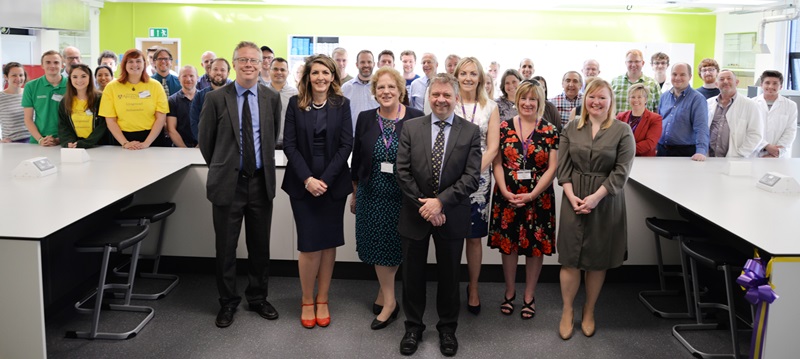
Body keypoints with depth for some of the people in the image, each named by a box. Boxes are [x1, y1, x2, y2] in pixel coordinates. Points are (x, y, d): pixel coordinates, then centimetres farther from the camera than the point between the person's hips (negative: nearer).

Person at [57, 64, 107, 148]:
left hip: (97, 146, -3)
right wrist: (68, 142, -11)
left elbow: (102, 126, -5)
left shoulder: (100, 99, 2)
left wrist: (84, 143, -16)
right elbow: (63, 127, 9)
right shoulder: (64, 102, 13)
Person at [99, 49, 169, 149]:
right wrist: (125, 143, -12)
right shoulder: (111, 87, 3)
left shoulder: (155, 86, 2)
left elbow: (161, 118, -2)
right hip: (122, 138, 0)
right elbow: (110, 121, 1)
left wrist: (146, 143, -12)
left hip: (152, 139, 0)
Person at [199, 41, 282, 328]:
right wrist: (220, 168, 12)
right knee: (226, 247, 8)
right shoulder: (216, 98, -5)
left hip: (261, 182, 2)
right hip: (228, 183, -2)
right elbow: (205, 140, 5)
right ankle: (228, 302, 25)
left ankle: (258, 297, 30)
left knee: (260, 245, 12)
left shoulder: (272, 98, 2)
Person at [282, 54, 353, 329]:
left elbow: (346, 144, -3)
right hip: (302, 181, -1)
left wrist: (326, 179, -13)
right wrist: (307, 178, -14)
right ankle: (307, 301, 14)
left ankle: (322, 300, 19)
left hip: (334, 181, 1)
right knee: (310, 244, -4)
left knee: (329, 242, 5)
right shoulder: (295, 103, 1)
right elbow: (289, 144, -3)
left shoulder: (342, 104, 2)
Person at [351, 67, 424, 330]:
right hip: (372, 194, 2)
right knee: (378, 245, 6)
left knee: (394, 245, 8)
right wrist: (354, 193, 11)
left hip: (403, 194, -2)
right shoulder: (365, 119, 1)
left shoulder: (416, 118, -7)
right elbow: (357, 158, 7)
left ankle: (384, 293, 27)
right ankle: (389, 300, 20)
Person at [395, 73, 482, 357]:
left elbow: (472, 176, -10)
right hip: (415, 214, 1)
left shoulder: (471, 131, -3)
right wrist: (423, 205, -13)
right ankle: (413, 327, 30)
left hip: (451, 216, -1)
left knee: (449, 275, 13)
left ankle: (447, 328, 32)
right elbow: (403, 171, -5)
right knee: (412, 275, 12)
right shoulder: (410, 127, 0)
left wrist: (440, 201, -19)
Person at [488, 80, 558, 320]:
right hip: (507, 197, 1)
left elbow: (552, 168, -4)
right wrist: (505, 192, -13)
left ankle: (529, 296, 24)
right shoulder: (504, 128, 1)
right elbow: (497, 163, -1)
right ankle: (509, 293, 28)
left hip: (539, 198, -1)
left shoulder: (550, 131, -1)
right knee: (508, 245, 9)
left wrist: (532, 194, -14)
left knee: (535, 247, 7)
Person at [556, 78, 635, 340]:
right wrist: (572, 196, -10)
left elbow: (621, 171, -8)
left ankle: (589, 312, 26)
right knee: (570, 258, 3)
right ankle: (567, 311, 19)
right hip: (574, 199, 1)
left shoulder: (622, 131, -2)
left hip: (606, 201, -1)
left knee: (598, 260, 8)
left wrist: (595, 197, -15)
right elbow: (563, 166, 3)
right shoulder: (571, 128, 6)